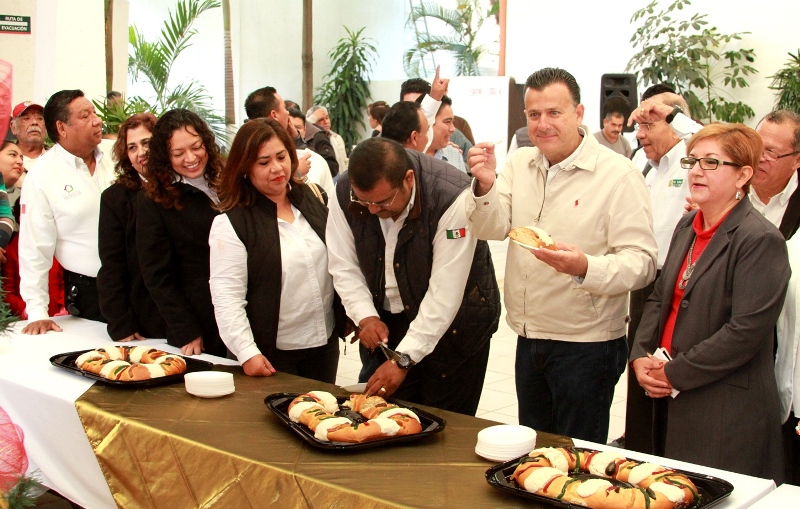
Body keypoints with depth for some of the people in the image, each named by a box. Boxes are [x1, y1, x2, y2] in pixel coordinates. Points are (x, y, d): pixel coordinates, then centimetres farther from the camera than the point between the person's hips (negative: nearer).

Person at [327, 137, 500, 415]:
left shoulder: (452, 197, -28)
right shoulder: (345, 194, -12)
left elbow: (445, 292, -26)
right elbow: (344, 267, -3)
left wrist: (404, 359, -26)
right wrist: (366, 317, -19)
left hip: (452, 325, -4)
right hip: (384, 323, 4)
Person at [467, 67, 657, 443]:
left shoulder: (618, 175, -12)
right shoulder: (519, 163, 6)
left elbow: (642, 262, -18)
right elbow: (493, 228, -3)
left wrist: (586, 267, -36)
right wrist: (485, 186, -21)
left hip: (586, 345, -6)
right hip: (529, 340, 6)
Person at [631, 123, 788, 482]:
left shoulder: (761, 240, -14)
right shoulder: (687, 227, 11)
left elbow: (746, 332, -20)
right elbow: (660, 297, 15)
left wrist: (675, 374, -15)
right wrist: (640, 356, -1)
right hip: (672, 403, 7)